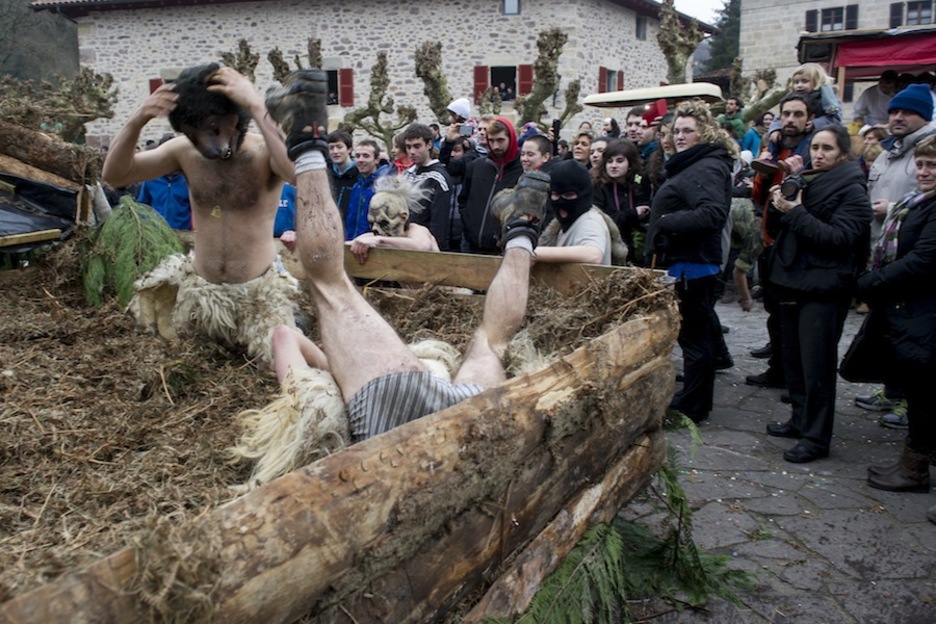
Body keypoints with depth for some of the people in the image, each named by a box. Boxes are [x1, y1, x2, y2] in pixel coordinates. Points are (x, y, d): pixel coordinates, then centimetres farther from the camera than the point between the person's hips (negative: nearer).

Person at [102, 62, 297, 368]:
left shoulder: (265, 151, -19)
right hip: (197, 288, 5)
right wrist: (136, 121, -25)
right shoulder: (184, 151, -6)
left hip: (258, 293, -4)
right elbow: (113, 175, -7)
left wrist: (257, 108, -43)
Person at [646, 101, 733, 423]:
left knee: (693, 336, -3)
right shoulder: (693, 165, 19)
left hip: (691, 265, -11)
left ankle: (691, 408, 6)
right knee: (698, 333, 17)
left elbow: (713, 213, -30)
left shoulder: (706, 169, -15)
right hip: (686, 263, 11)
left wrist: (666, 223, -24)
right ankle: (696, 403, 29)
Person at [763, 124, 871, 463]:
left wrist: (796, 212, -20)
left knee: (816, 366, -5)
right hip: (792, 281, 7)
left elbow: (839, 237, -19)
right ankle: (800, 420, 28)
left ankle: (817, 437, 3)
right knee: (793, 358, 14)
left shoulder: (852, 191, -7)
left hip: (822, 289, -7)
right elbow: (783, 227, 16)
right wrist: (779, 204, -4)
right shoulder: (803, 181, 14)